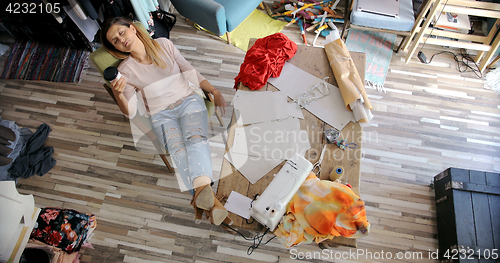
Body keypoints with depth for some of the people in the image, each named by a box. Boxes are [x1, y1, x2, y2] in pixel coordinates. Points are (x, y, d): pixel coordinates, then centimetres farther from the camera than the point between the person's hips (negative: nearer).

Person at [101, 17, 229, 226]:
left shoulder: (164, 45, 11)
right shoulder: (125, 70, 9)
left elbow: (190, 71, 15)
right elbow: (130, 111, 4)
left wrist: (215, 92, 6)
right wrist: (118, 93, -17)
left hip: (189, 100, 1)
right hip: (161, 114, -1)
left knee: (195, 137, -32)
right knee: (178, 148, -32)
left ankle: (200, 189, -57)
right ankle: (210, 201, -51)